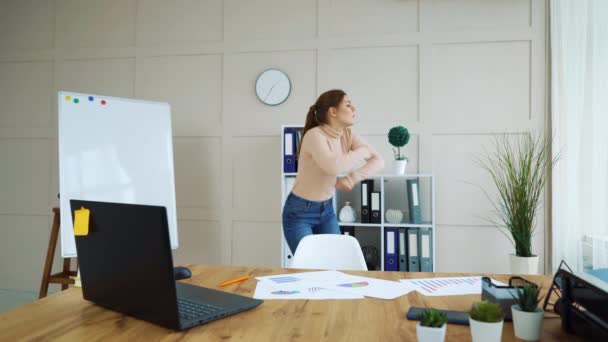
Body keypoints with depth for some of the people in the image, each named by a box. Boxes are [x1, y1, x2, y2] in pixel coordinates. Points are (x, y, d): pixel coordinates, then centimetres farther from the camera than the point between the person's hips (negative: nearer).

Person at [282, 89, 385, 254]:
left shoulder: (348, 134, -3)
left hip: (327, 209, 6)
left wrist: (352, 178, -24)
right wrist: (361, 152, -23)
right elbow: (333, 167, -39)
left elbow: (378, 160, -8)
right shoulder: (314, 135, -24)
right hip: (299, 213, -6)